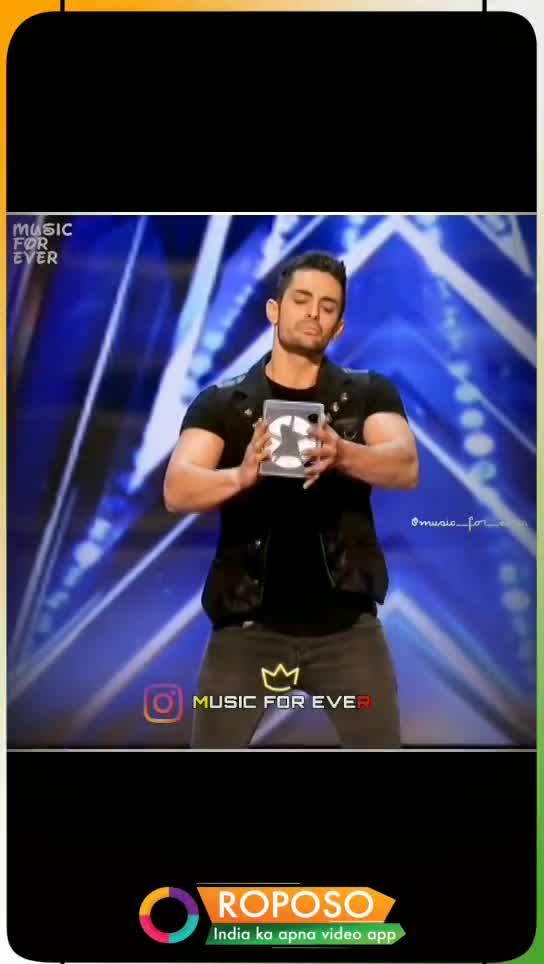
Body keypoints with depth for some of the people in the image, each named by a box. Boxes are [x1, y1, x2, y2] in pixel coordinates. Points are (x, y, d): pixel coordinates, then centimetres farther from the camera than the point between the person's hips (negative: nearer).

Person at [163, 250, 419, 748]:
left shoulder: (369, 394, 2)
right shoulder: (220, 402, 0)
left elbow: (406, 466, -16)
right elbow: (176, 491, -15)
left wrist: (341, 454, -37)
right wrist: (240, 474, -36)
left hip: (346, 624, 1)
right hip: (247, 622, 0)